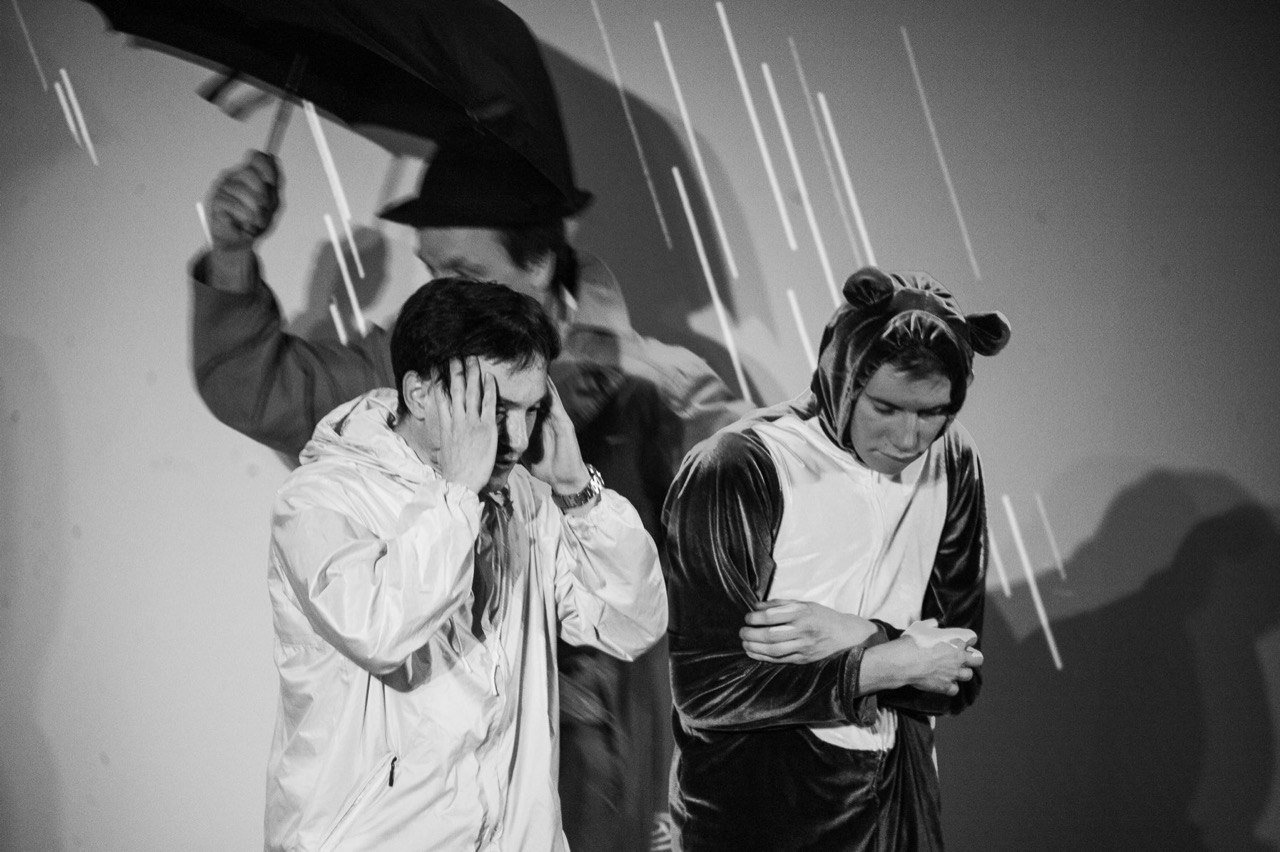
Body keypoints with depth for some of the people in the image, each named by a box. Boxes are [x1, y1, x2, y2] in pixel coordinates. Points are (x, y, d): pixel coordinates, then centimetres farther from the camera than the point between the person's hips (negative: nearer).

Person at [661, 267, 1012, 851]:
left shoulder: (952, 464, -2)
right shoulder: (733, 474, -18)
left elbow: (958, 679, -2)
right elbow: (706, 691, -21)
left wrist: (856, 637, -20)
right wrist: (892, 662, -20)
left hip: (898, 799, 5)